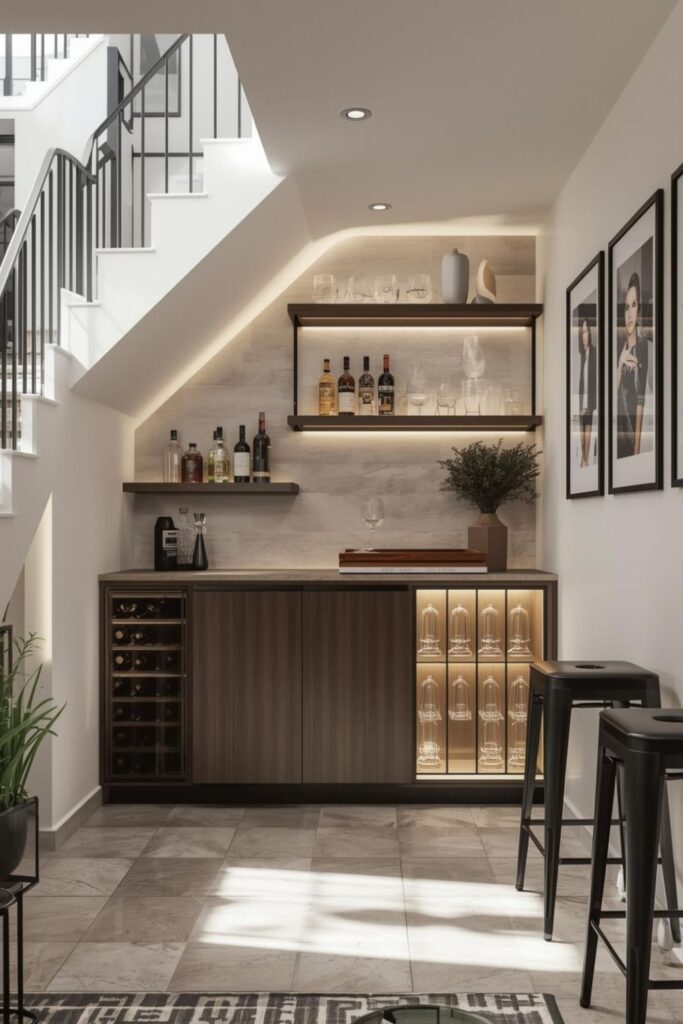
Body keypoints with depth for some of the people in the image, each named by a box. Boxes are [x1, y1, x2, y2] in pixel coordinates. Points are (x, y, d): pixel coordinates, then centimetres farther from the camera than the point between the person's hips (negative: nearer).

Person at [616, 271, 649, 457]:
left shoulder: (643, 346, -12)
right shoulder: (621, 346, 10)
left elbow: (641, 397, -16)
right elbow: (615, 389, 7)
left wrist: (637, 446, -20)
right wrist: (620, 364, -12)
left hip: (632, 433, -7)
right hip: (619, 431, 7)